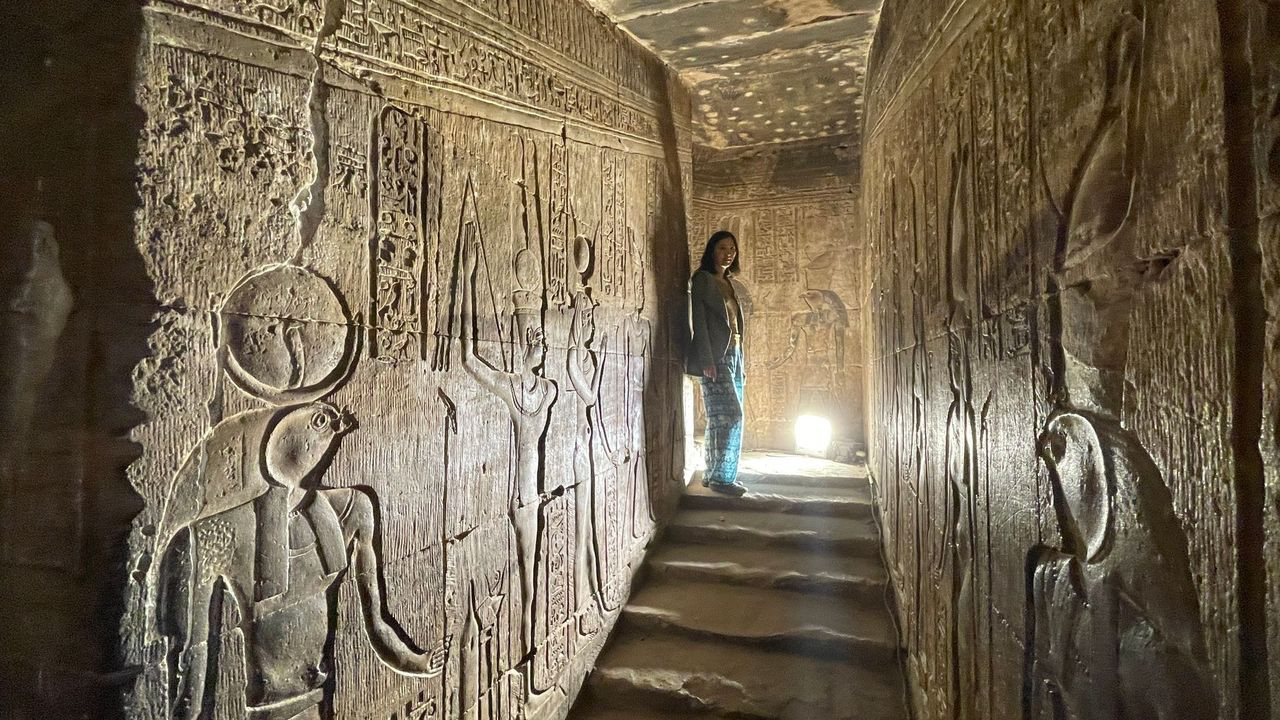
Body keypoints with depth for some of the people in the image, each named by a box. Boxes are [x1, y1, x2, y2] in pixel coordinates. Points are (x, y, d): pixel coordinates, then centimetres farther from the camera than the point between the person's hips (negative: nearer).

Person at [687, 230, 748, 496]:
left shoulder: (727, 283, 20)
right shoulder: (702, 279, -3)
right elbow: (699, 320, -11)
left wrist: (739, 359, 16)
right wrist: (707, 360, -18)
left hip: (733, 354, 8)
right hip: (715, 356, -8)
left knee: (722, 418, 7)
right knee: (730, 416, -12)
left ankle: (714, 474, 14)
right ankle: (721, 477, -4)